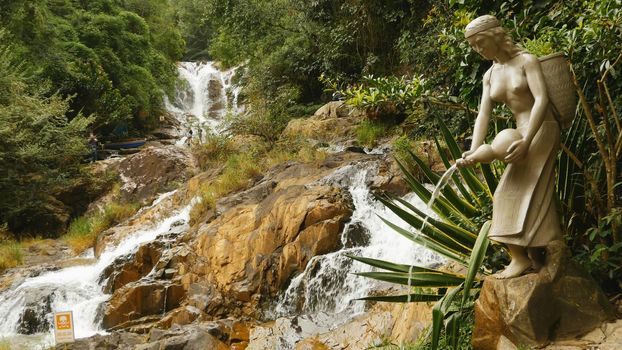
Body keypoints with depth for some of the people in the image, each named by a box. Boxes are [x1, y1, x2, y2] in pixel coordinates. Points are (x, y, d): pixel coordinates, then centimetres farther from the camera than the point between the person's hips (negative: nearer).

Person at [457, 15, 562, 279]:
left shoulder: (526, 61, -9)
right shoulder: (490, 75, 10)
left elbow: (541, 99, -19)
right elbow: (483, 114, 1)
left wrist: (526, 141, -29)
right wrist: (474, 151, -14)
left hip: (542, 131, -7)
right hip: (522, 134, 7)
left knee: (520, 193, -12)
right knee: (518, 194, 7)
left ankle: (521, 257, -10)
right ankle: (534, 258, 14)